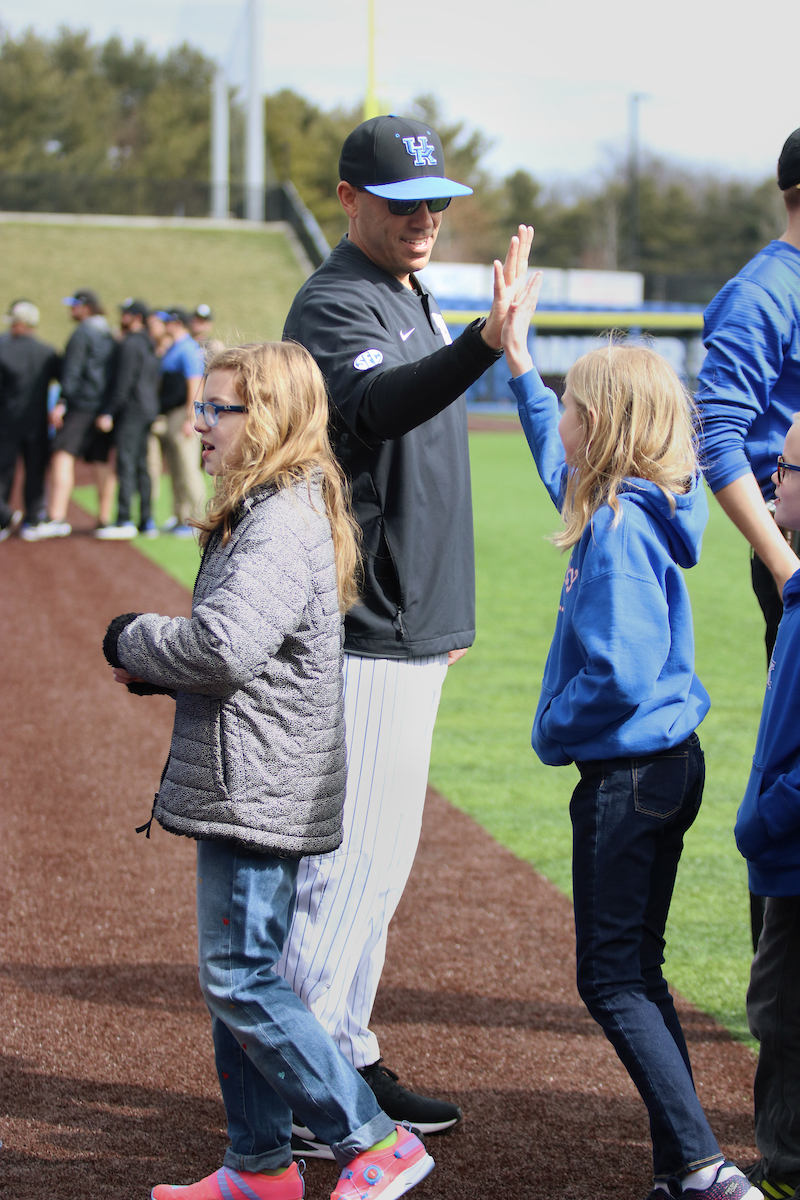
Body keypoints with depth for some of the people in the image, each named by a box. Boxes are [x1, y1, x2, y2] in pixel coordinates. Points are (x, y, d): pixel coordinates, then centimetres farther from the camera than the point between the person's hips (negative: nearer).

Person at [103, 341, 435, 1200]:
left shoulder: (282, 526, -19)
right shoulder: (261, 515, 15)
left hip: (258, 795, -11)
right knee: (236, 978, 15)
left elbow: (225, 645, -30)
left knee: (240, 981, -6)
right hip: (248, 792, 11)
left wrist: (130, 640, -13)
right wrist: (152, 667, 4)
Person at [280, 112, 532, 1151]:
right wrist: (486, 342, -55)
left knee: (381, 856, 14)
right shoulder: (335, 304, -14)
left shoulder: (410, 300, 16)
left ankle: (348, 1060, 23)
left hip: (412, 628, 10)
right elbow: (375, 406, -37)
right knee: (347, 855, -8)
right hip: (363, 633, -10)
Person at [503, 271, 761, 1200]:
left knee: (611, 978, -5)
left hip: (628, 773, -9)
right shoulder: (629, 503, 7)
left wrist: (552, 731, -10)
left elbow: (618, 672, -27)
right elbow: (558, 457, 29)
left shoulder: (621, 525, -20)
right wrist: (518, 358, 31)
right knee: (635, 971, 14)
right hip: (665, 764, 9)